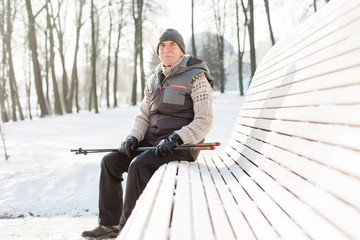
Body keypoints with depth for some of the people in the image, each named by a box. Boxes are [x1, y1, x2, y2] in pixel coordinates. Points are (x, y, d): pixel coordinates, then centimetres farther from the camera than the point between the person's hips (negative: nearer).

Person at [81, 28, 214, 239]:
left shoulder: (195, 77, -7)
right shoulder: (155, 80, 15)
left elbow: (204, 121, -13)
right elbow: (143, 116, 17)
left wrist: (175, 139, -23)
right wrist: (134, 138, -3)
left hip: (181, 145, -8)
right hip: (152, 141, 8)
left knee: (139, 165, -30)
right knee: (110, 162, -3)